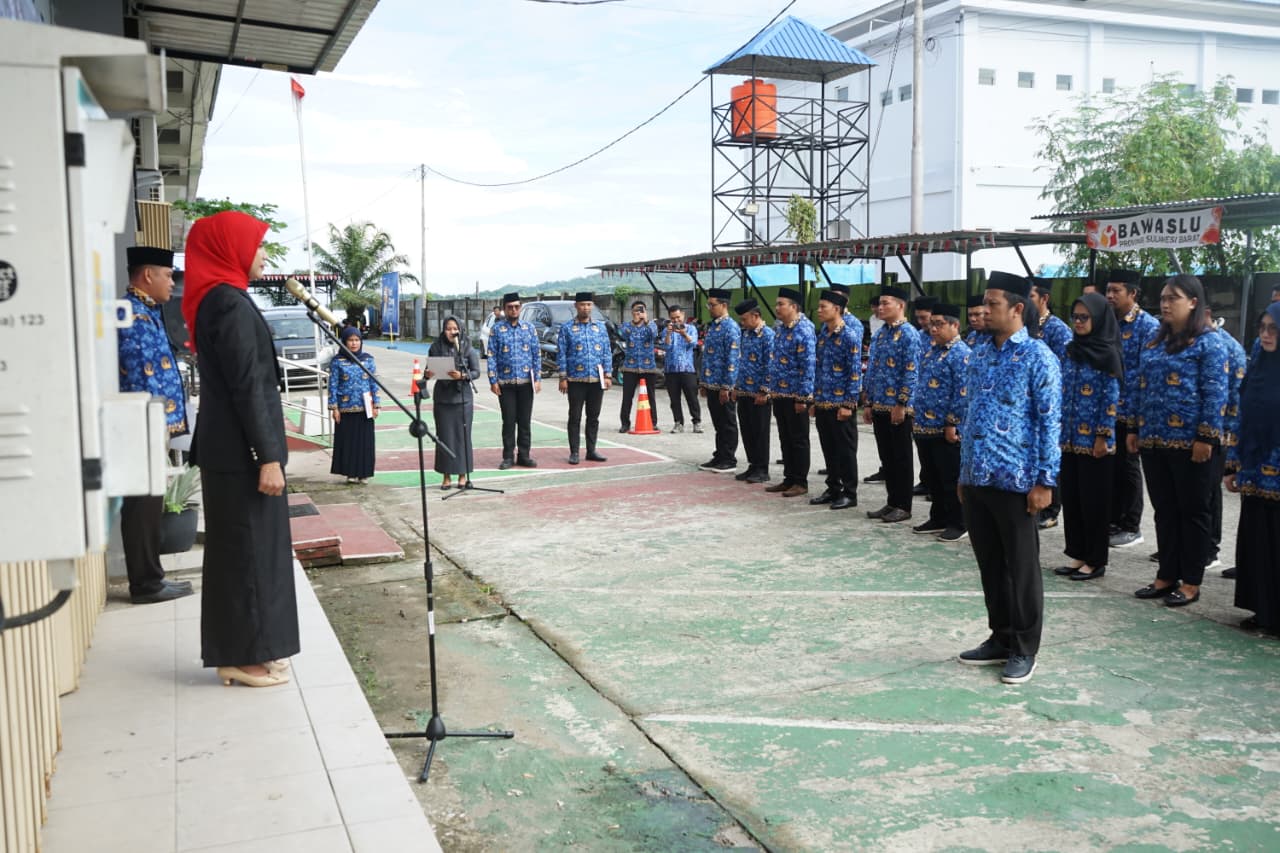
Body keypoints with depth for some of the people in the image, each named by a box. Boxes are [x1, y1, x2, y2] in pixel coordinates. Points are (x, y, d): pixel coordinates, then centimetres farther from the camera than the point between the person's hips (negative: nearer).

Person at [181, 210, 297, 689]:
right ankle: (247, 656, 8)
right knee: (251, 549, -1)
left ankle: (238, 651, 24)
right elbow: (247, 387, -21)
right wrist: (268, 456, -20)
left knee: (235, 549, 15)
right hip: (241, 451, -10)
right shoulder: (231, 303, -16)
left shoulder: (211, 300, 13)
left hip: (225, 449, 10)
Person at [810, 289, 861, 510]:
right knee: (828, 448, 13)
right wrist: (815, 399, 15)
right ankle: (833, 489, 24)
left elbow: (855, 373, -14)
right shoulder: (823, 334, 10)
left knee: (845, 450, 2)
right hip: (822, 403, 7)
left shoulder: (850, 336, -12)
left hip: (840, 404, -7)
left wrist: (849, 404, -17)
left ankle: (849, 494, 10)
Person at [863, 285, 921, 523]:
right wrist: (869, 403, 13)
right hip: (879, 406, 8)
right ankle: (892, 502, 21)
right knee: (886, 457, 13)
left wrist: (901, 404, -19)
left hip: (898, 408, -8)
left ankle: (903, 506, 10)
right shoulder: (879, 334, 13)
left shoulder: (909, 334, -10)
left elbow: (911, 373, -15)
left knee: (901, 458, 2)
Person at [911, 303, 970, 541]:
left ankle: (957, 524, 13)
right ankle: (938, 519, 29)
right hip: (924, 427, 9)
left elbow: (963, 393, -19)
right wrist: (916, 416, 17)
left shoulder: (961, 354, -14)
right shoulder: (931, 349, 13)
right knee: (931, 477, 17)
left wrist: (952, 424, -20)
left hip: (946, 429, -9)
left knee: (951, 479, 2)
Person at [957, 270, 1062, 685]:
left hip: (1016, 480, -6)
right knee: (990, 564, 14)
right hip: (977, 479, 6)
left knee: (1021, 567, 4)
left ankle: (1024, 649, 16)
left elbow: (1050, 422, -10)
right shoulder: (979, 354, 11)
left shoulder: (1037, 358, -8)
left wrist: (1045, 481, -14)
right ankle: (1000, 638, 27)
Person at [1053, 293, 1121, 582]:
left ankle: (1095, 561, 11)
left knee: (1094, 501, 1)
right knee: (1070, 498, 10)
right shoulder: (1072, 351, 10)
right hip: (1069, 438, 6)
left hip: (1094, 441, -6)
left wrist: (1103, 438, -14)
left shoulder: (1107, 355, -8)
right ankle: (1077, 555, 21)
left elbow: (1111, 399, -11)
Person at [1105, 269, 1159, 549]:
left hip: (1129, 410, -6)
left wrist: (1132, 407, -18)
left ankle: (1131, 528, 14)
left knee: (1128, 468, 2)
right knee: (1109, 466, 11)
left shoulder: (1149, 326, -10)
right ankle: (1114, 522, 22)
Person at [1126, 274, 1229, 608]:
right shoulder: (1156, 342, 14)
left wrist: (1206, 438, -17)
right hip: (1154, 441, 7)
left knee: (1193, 512, 4)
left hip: (1190, 442, -7)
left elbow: (1215, 393, -12)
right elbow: (1141, 388, 17)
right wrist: (1134, 429, 13)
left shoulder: (1207, 343, -7)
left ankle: (1191, 583, 12)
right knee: (1164, 511, 12)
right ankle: (1167, 576, 22)